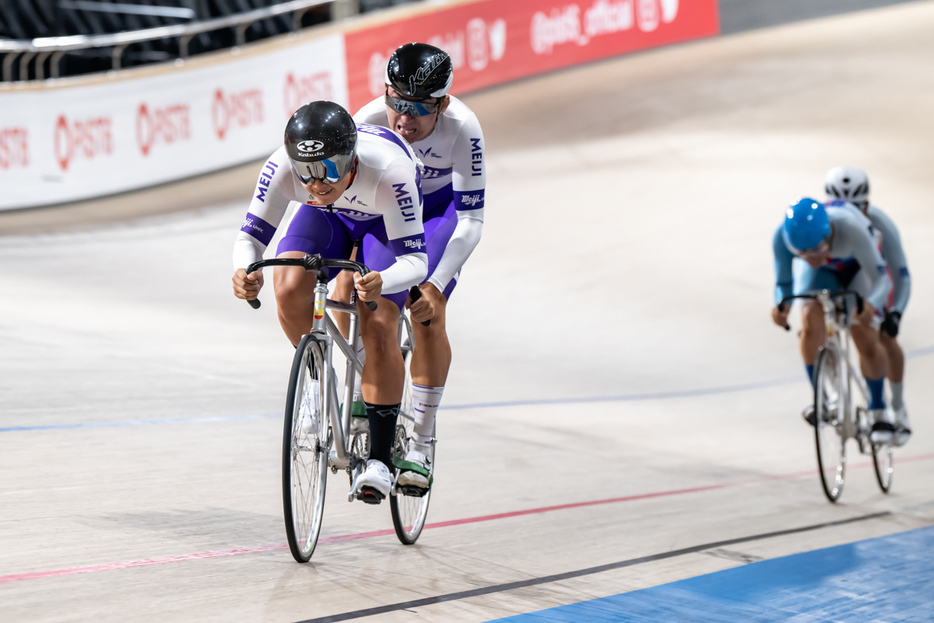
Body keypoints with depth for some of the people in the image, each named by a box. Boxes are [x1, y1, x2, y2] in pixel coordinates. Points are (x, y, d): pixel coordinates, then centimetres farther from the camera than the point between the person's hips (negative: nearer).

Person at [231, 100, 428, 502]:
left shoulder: (389, 171, -42)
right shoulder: (282, 167, -35)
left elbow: (416, 260, -41)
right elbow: (251, 234, -27)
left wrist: (381, 283, -63)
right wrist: (244, 270, -51)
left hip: (386, 223, -3)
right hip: (328, 216, 3)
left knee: (377, 329, -20)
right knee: (289, 289, -27)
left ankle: (380, 458, -7)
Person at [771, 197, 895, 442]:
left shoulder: (851, 227, -44)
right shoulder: (782, 237, -35)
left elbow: (882, 278, -40)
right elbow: (784, 283, -19)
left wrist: (871, 305, -61)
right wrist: (782, 306, -41)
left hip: (858, 267, -2)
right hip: (823, 274, 2)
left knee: (866, 339, -14)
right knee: (811, 320, -26)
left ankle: (878, 410, 10)